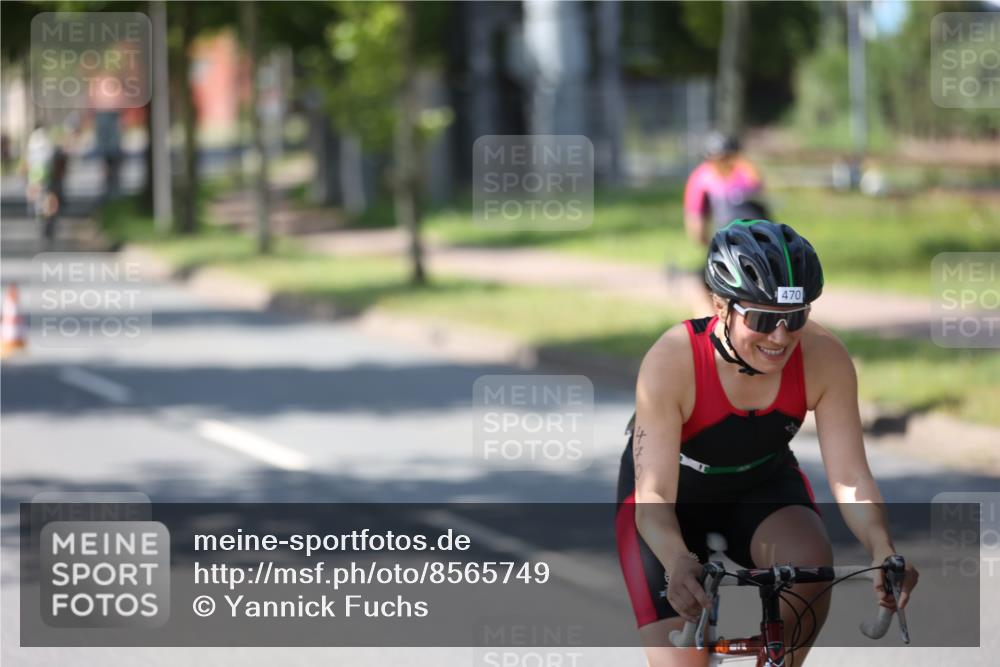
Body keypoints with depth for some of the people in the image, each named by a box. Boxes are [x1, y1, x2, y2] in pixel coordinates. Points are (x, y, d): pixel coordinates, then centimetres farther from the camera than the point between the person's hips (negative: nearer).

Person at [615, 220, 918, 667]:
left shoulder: (823, 358, -25)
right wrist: (679, 563, -57)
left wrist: (882, 551, -44)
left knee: (811, 564, -31)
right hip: (674, 501, -2)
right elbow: (654, 499, -36)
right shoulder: (671, 362, -33)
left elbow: (849, 478, -24)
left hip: (762, 484, 2)